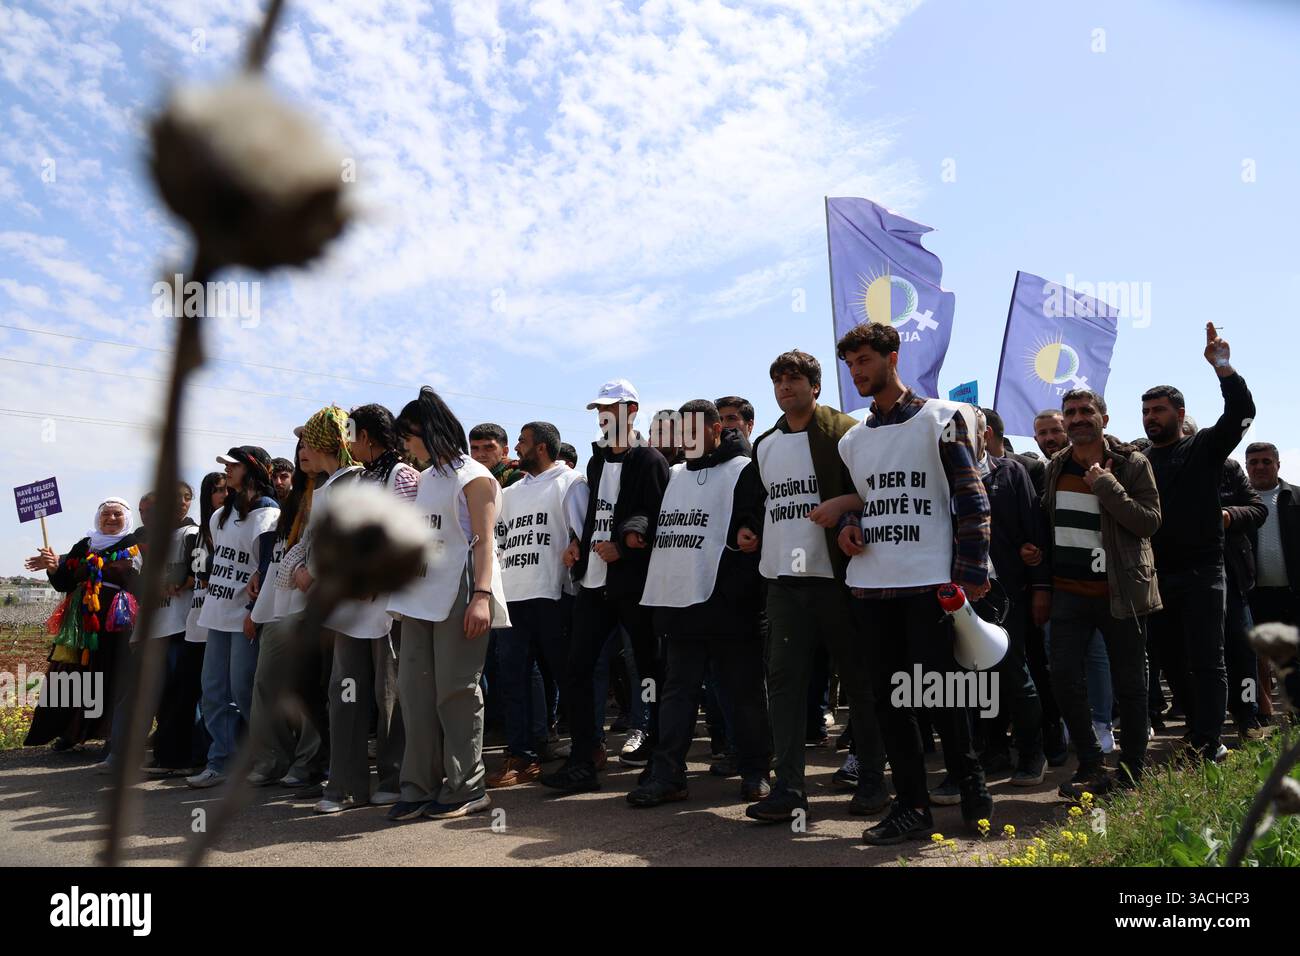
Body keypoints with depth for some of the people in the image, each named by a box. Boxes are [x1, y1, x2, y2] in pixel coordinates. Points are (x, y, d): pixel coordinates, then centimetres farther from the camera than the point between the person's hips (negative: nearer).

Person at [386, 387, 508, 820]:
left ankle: (466, 788, 8)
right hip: (421, 596, 8)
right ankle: (420, 787, 12)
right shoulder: (425, 479, 19)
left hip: (458, 597, -8)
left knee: (455, 691, -2)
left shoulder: (474, 477, -4)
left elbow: (483, 542, -12)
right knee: (414, 689, 5)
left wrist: (482, 595, -22)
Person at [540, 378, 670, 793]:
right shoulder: (596, 461, 18)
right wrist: (580, 545, 7)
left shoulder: (649, 460, -5)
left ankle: (660, 746, 23)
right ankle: (582, 761, 3)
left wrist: (623, 547, -17)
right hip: (594, 580, 7)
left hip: (634, 582, -7)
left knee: (650, 666, 7)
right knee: (576, 669, 0)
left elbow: (662, 521, -11)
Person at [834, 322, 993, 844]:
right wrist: (847, 525, 3)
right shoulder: (851, 439, 16)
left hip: (929, 583, -5)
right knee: (887, 697, 7)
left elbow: (970, 498, -4)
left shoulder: (941, 419, 0)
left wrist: (972, 571, -11)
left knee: (938, 692, -1)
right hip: (869, 585, 5)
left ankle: (969, 779, 24)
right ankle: (911, 803, 17)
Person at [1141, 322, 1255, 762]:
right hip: (1155, 575, 4)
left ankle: (1208, 742, 0)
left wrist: (1222, 366, -20)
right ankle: (1200, 727, 25)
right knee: (1171, 659, 10)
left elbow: (1241, 412, -12)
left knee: (1205, 660, -4)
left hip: (1201, 572, -4)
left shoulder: (1204, 447, 3)